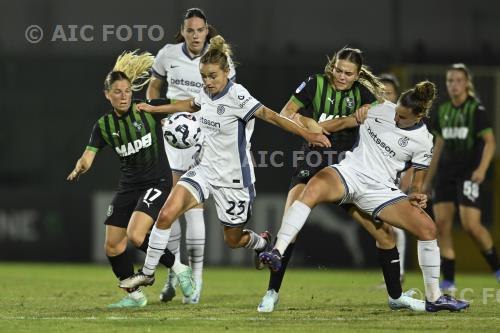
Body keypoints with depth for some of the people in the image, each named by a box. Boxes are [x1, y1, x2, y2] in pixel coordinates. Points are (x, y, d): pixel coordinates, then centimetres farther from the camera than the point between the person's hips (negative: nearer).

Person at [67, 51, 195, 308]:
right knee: (112, 247, 2)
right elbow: (88, 157, -5)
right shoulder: (104, 126, 1)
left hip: (157, 182, -5)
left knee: (135, 235, -25)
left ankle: (179, 269, -5)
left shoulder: (149, 110, -9)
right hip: (128, 187, 6)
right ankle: (135, 296, 21)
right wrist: (79, 169, -26)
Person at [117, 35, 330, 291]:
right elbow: (191, 105, 24)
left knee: (233, 240, 11)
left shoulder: (237, 96, -21)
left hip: (234, 179, -5)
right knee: (167, 214, -15)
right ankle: (147, 273, -1)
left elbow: (270, 115, -31)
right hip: (206, 171, 5)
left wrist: (307, 134, -41)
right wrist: (154, 108, 33)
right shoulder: (207, 93, 0)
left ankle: (265, 244, 46)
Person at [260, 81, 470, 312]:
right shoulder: (381, 109, 4)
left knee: (427, 227, -13)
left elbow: (417, 182, 8)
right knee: (314, 187, -34)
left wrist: (416, 195, -14)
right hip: (348, 172, 0)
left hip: (381, 189, 0)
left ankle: (434, 298, 3)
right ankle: (277, 252, -43)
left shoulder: (423, 142, 0)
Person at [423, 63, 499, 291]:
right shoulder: (443, 111, 11)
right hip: (446, 173, 6)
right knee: (441, 223, -5)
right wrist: (428, 179, 19)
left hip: (469, 174, -6)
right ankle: (448, 281, -1)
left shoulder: (476, 110, -6)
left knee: (471, 225, -15)